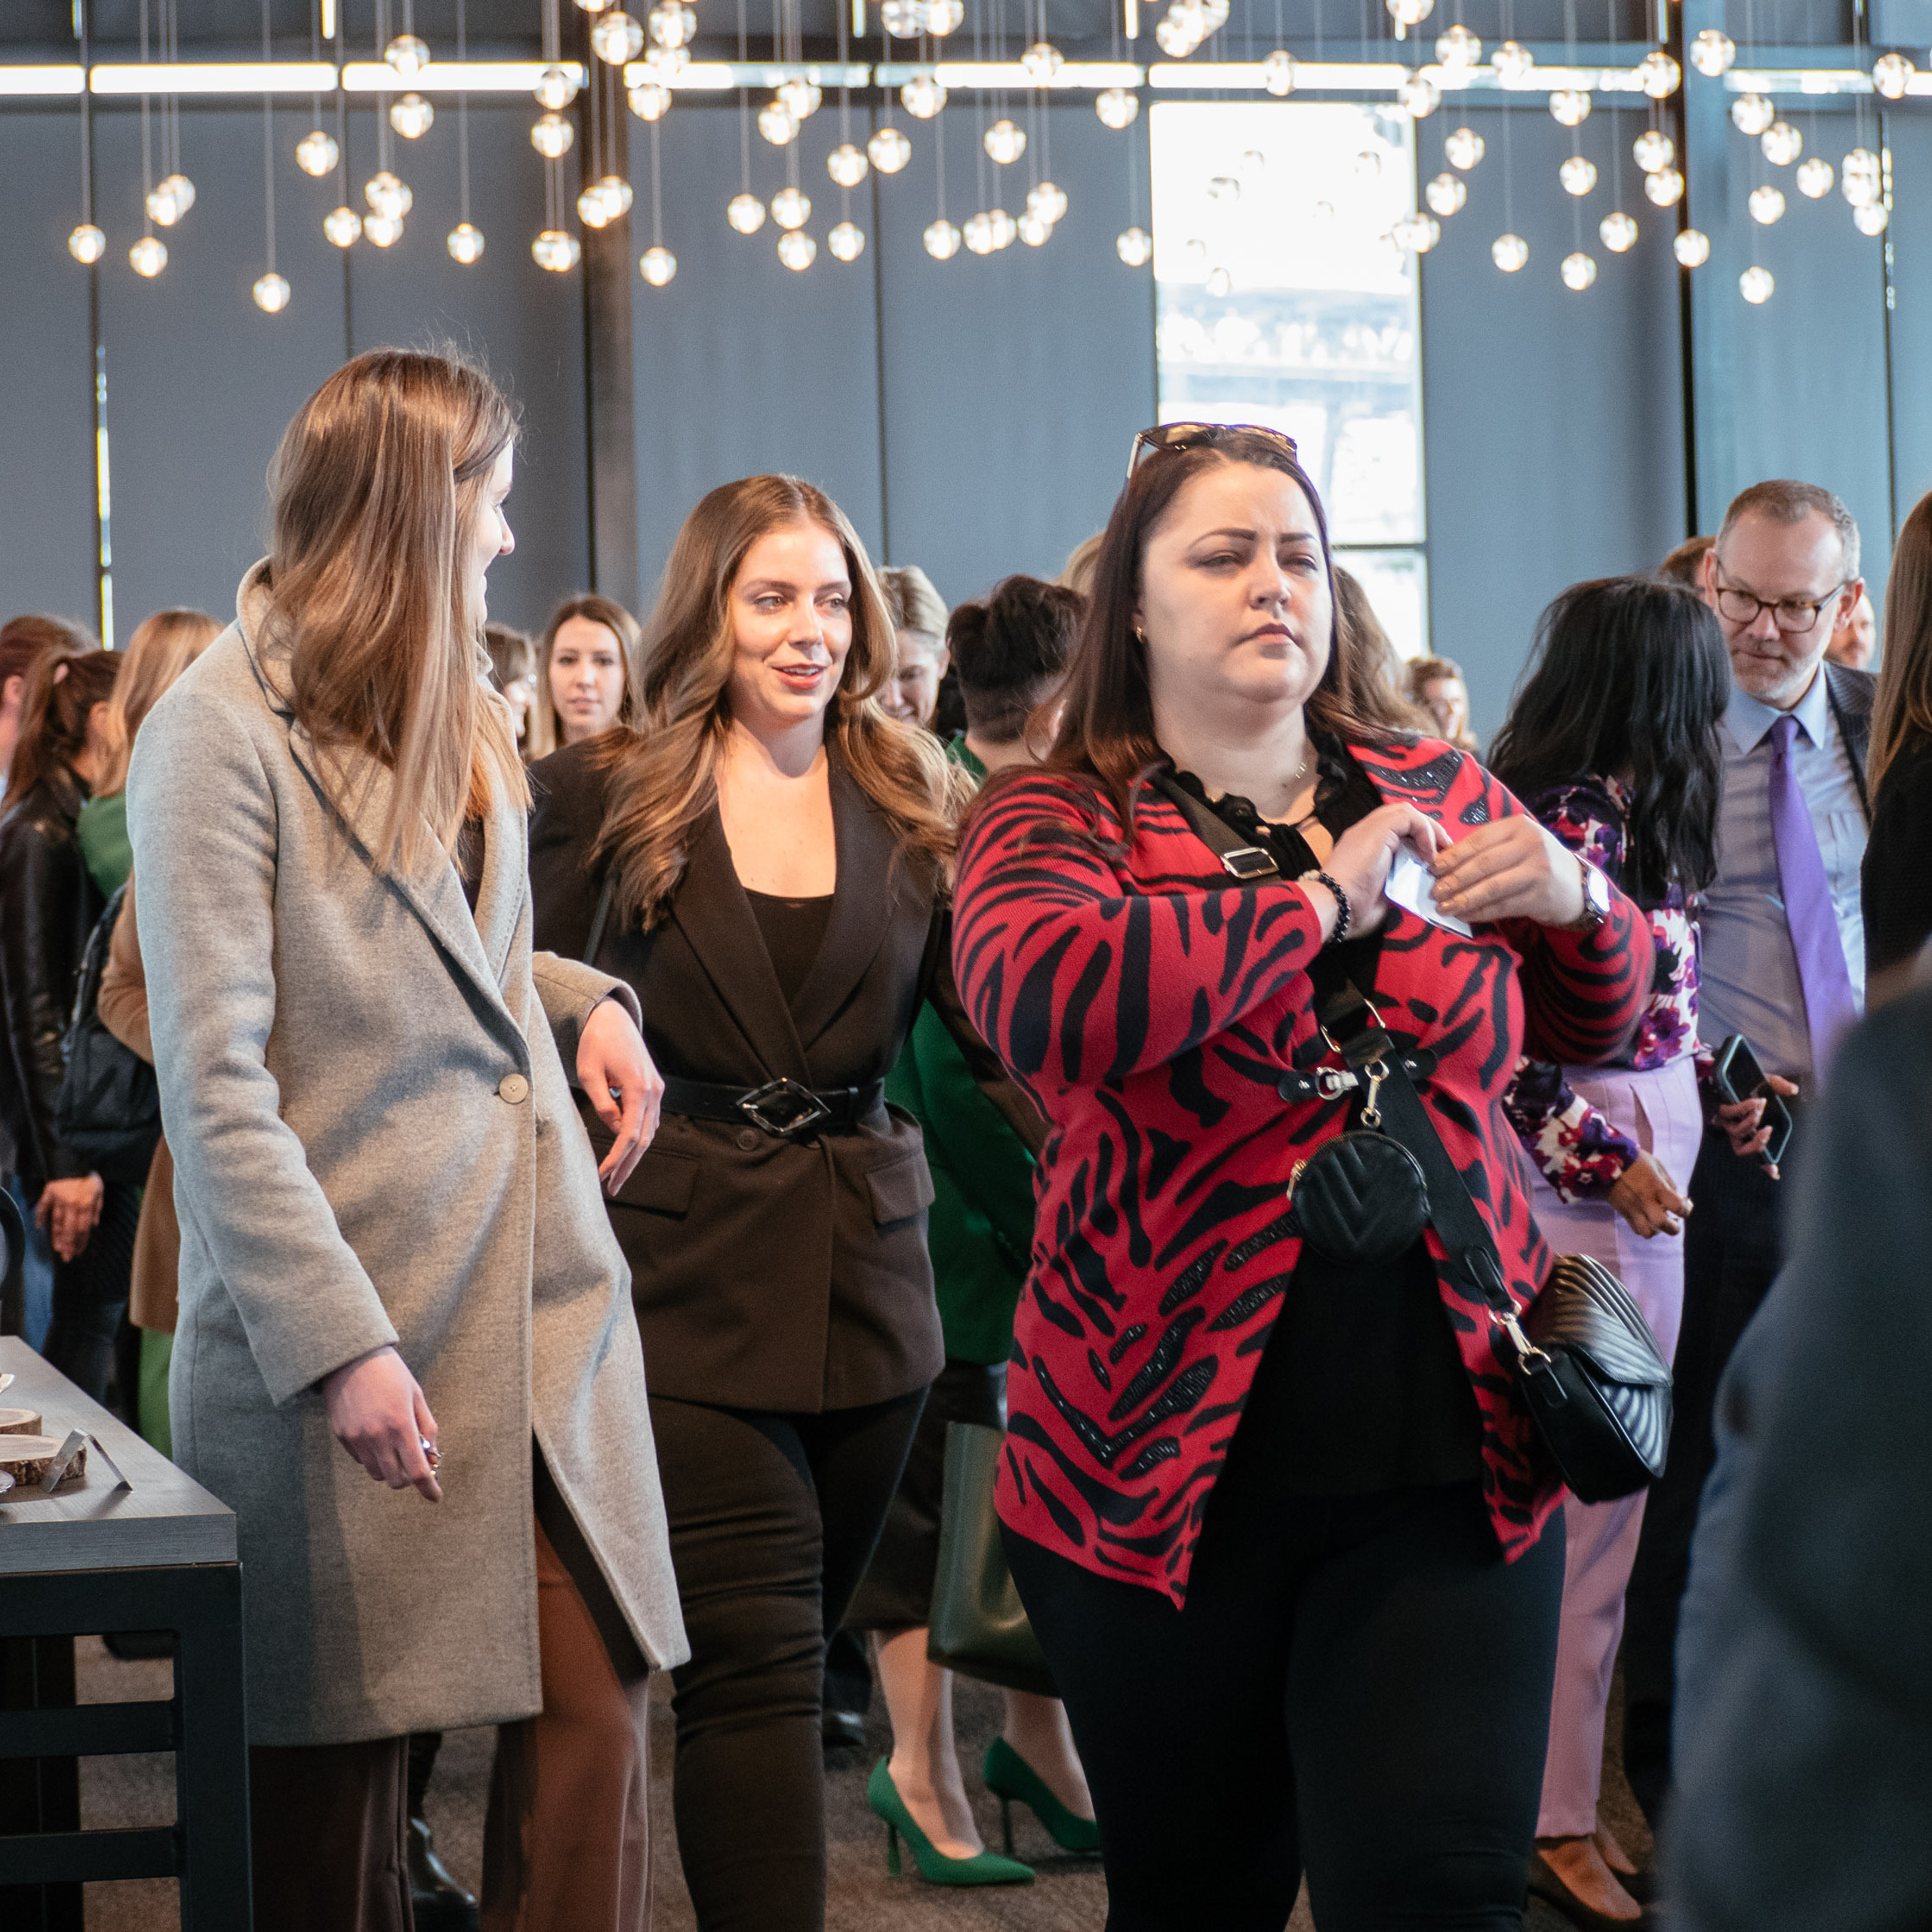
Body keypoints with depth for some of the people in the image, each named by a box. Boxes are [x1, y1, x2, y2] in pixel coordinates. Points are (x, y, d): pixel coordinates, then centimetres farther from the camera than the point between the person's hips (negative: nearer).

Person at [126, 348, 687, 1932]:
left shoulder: (460, 716, 18)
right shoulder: (221, 735, -8)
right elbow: (214, 1089, -14)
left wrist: (580, 997, 11)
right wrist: (337, 1344, -19)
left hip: (544, 1289, 7)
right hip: (357, 1317, -7)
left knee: (596, 1701, -1)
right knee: (339, 1758, 3)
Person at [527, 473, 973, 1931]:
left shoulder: (914, 801, 9)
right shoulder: (604, 796, 1)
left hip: (867, 1267, 4)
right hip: (685, 1275, -3)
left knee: (788, 1654, 12)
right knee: (757, 1662, -10)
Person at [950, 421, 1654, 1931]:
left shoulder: (1438, 794, 11)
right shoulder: (1054, 824, 0)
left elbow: (1603, 1026, 23)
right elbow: (1038, 998, -24)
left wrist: (1575, 896, 0)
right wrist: (1317, 897, -17)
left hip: (1451, 1463, 2)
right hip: (1165, 1462, -2)